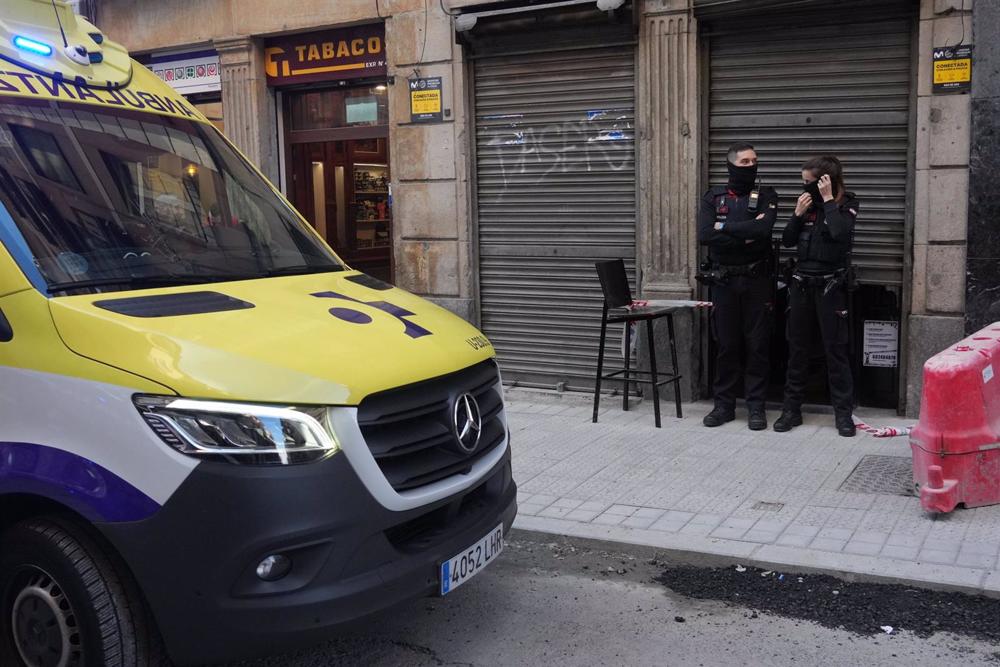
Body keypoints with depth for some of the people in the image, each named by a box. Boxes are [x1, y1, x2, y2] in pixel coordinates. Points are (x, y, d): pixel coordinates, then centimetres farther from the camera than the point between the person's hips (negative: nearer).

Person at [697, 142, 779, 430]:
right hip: (723, 280, 1)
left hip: (757, 280, -1)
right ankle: (724, 404, 16)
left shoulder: (766, 196, 2)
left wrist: (724, 226, -12)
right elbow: (704, 235, -11)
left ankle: (756, 406, 11)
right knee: (726, 345, 7)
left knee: (757, 346, 2)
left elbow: (763, 229, -18)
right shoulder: (713, 197, 5)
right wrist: (746, 235, -13)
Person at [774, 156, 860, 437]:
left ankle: (843, 413, 7)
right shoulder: (808, 202, 9)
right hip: (802, 282, 5)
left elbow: (839, 233, -23)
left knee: (835, 349, -1)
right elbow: (787, 241, 7)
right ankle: (792, 409, 15)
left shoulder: (846, 203, -3)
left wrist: (828, 200, -15)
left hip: (830, 284, -5)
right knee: (797, 347, 7)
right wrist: (798, 213, -6)